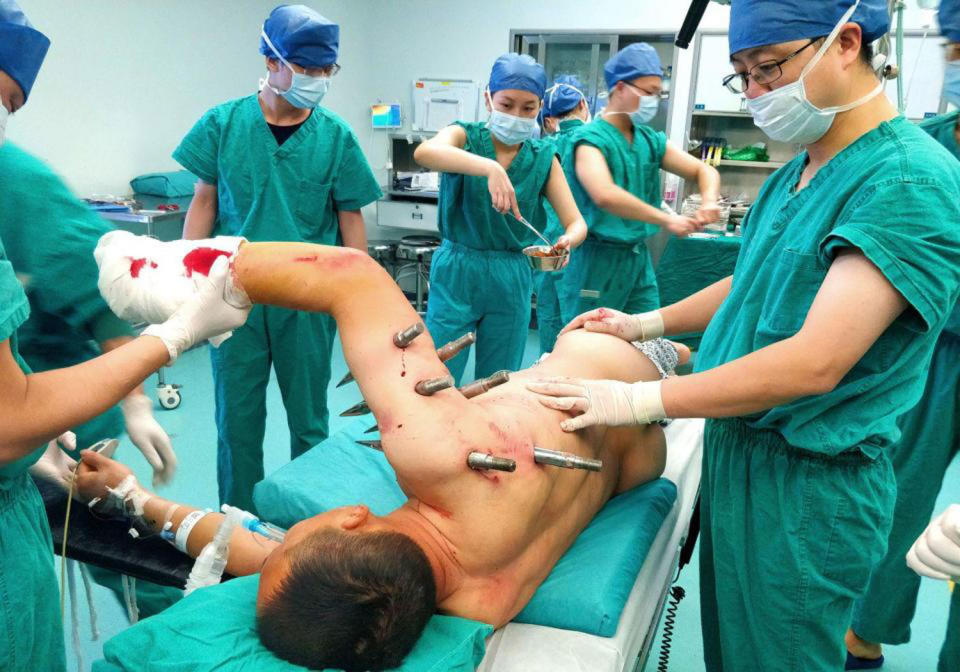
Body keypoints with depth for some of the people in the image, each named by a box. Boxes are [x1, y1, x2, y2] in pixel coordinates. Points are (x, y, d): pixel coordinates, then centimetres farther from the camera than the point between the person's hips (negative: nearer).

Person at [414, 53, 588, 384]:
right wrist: (490, 168, -45)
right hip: (456, 274, -2)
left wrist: (567, 242, -28)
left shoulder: (544, 158, 2)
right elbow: (424, 152, -30)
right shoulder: (466, 136, -6)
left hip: (511, 281, 3)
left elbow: (576, 223, -3)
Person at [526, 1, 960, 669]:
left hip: (809, 486, -8)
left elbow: (815, 361, -28)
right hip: (732, 450, 8)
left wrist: (638, 400, -25)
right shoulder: (792, 176, 7)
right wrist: (646, 324, 14)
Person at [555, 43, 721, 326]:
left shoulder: (649, 139, 9)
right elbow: (604, 195, -31)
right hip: (596, 259, -7)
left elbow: (704, 170, 14)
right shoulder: (591, 139, -12)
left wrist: (709, 200, -9)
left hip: (639, 258, 7)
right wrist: (666, 219, -28)